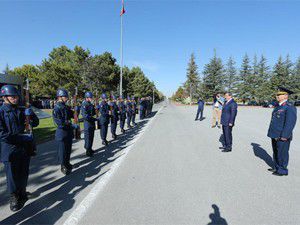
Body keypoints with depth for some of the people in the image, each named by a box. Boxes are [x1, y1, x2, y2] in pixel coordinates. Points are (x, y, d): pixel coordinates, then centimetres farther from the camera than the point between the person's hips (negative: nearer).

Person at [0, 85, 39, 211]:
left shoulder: (21, 111, 6)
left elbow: (35, 124, 9)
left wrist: (31, 114, -12)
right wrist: (23, 137, -19)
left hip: (24, 149, 5)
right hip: (10, 151, -5)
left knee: (24, 175, 18)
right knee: (12, 177, 8)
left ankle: (22, 194, 40)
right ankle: (14, 199, 29)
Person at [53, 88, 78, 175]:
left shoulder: (66, 107, 8)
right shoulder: (56, 109, -16)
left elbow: (72, 115, 15)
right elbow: (60, 123, -23)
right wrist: (73, 126, -27)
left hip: (69, 132, 8)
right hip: (62, 133, -7)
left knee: (68, 149, 19)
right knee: (63, 150, 6)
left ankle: (67, 163, 36)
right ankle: (63, 166, 21)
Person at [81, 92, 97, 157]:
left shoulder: (91, 104, 12)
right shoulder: (84, 105, -15)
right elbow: (85, 116, -23)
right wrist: (94, 119, -23)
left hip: (92, 123, 8)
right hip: (87, 123, -8)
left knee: (91, 137, 16)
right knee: (88, 137, 0)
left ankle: (90, 149, 30)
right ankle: (87, 151, 10)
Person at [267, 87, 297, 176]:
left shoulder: (290, 107, -14)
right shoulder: (278, 106, 14)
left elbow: (290, 123, -20)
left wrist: (284, 136, -22)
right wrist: (272, 133, 19)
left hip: (282, 136, -9)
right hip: (275, 135, 9)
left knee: (282, 154, 3)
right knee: (276, 153, 19)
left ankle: (282, 170, 17)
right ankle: (276, 167, 33)